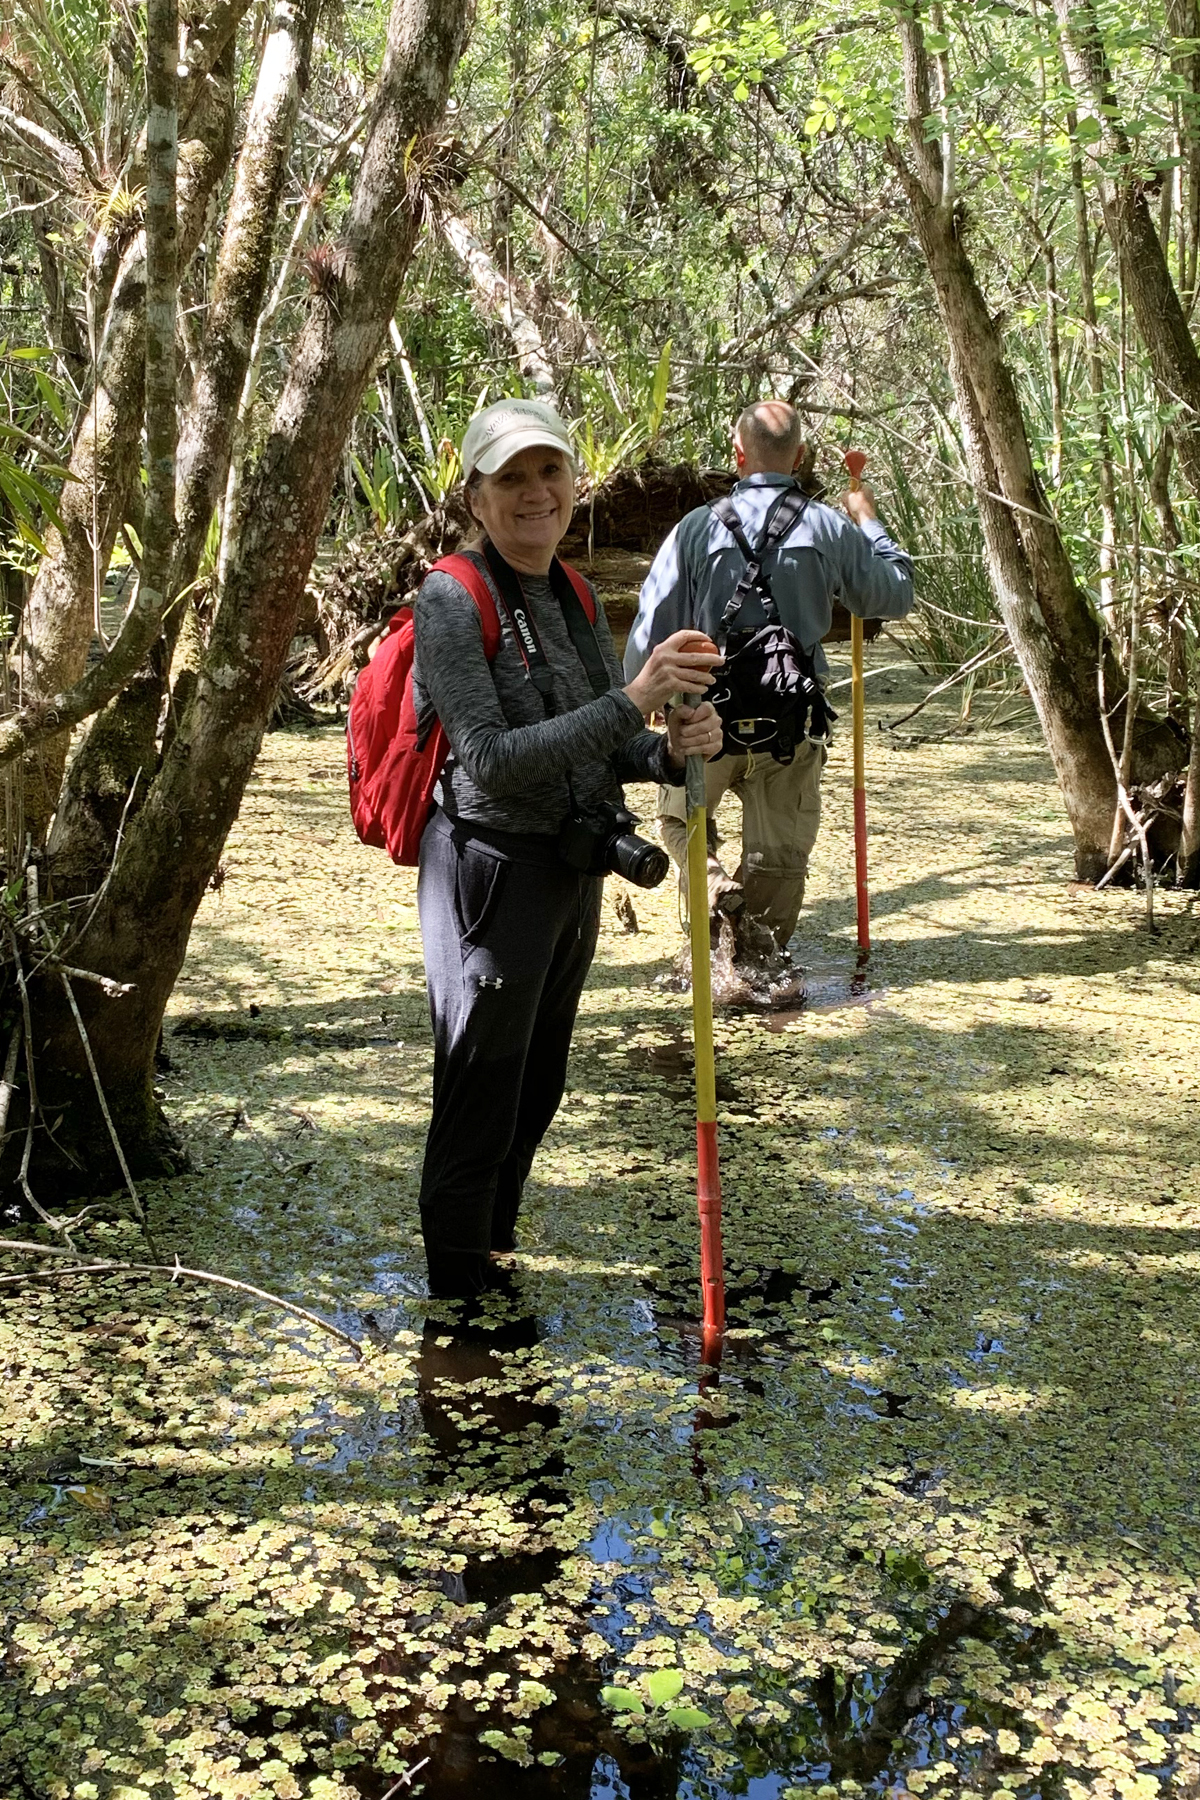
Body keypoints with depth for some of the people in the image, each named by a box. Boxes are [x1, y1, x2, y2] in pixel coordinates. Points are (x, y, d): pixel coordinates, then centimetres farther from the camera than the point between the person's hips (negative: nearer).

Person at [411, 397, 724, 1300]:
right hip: (493, 874, -8)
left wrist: (673, 750, -11)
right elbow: (490, 761, -24)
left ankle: (495, 1253, 41)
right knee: (479, 1105, 1)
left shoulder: (572, 597, 8)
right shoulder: (453, 600, -15)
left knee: (537, 1091, 21)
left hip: (572, 876, 8)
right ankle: (458, 1301, 17)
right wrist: (632, 699, -29)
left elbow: (604, 753, 12)